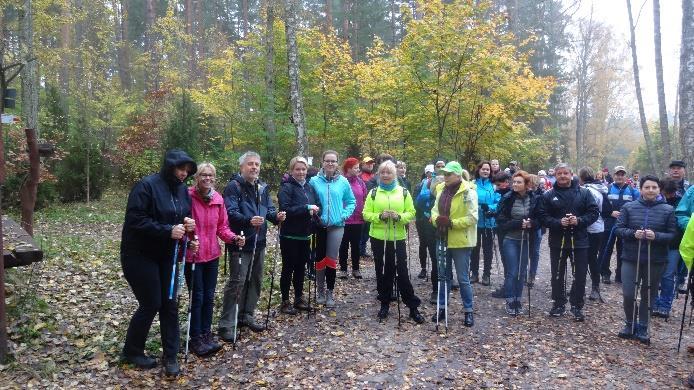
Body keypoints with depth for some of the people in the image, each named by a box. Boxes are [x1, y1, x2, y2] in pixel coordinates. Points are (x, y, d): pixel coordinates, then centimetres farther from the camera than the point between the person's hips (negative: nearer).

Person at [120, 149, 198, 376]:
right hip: (140, 255, -6)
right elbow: (135, 219, -22)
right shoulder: (147, 186, -17)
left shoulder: (182, 190, 5)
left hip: (166, 255, 7)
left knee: (169, 304, 6)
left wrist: (186, 225, -9)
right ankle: (131, 351, 24)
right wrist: (168, 231, -27)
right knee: (151, 304, 0)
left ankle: (170, 356, 17)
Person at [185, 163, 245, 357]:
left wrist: (234, 238, -8)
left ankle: (206, 334, 29)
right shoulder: (188, 196, -13)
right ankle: (196, 339, 17)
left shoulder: (218, 199, 2)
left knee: (209, 297, 14)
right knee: (197, 298, 2)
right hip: (193, 255, -5)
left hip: (212, 255, 5)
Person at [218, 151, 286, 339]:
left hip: (259, 242, 8)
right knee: (237, 282, -7)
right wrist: (249, 220, -38)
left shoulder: (262, 187, 12)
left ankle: (246, 316, 30)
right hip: (241, 242, -8)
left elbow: (269, 209, 12)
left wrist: (277, 216, -10)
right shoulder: (233, 186, -11)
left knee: (255, 281, 15)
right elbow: (231, 212, -22)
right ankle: (226, 325, 1)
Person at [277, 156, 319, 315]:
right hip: (290, 235, -6)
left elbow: (317, 206, 15)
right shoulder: (286, 187, -10)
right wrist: (307, 208, -24)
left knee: (301, 267, 15)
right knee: (288, 268, 4)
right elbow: (285, 209, -22)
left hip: (305, 235, 6)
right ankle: (285, 301, 16)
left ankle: (299, 298, 28)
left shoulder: (309, 187, 10)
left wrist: (315, 210, -7)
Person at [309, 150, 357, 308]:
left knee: (331, 259, 2)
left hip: (336, 226, 0)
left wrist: (345, 215, -5)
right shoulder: (314, 181, -2)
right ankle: (320, 291, 22)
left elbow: (351, 201, 8)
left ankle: (330, 292, 14)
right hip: (319, 225, 0)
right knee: (320, 259, 7)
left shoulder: (343, 181, 0)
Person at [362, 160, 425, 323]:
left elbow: (411, 213, 2)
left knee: (402, 273, -1)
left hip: (398, 238, -1)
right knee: (382, 273, 10)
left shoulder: (403, 192, 3)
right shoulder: (373, 192, 3)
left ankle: (413, 307, 11)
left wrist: (399, 216, -17)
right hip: (378, 238, 1)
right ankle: (384, 304, 25)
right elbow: (366, 214, 1)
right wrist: (379, 216, -17)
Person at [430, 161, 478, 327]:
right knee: (443, 276, 16)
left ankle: (468, 311, 19)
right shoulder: (441, 189, 5)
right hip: (443, 239, 6)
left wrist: (451, 223, -23)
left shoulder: (468, 192, -15)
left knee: (463, 278, 4)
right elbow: (435, 209, 13)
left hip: (460, 241, -6)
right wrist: (436, 219, -9)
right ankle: (442, 308, 28)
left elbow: (472, 218, -18)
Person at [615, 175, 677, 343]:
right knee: (628, 294, -2)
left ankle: (642, 328, 27)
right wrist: (633, 233, -18)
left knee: (648, 295, 11)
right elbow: (619, 229, 1)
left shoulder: (667, 210, -1)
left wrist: (656, 236, -20)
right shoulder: (629, 207, 0)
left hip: (656, 260, 0)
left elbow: (672, 234, -2)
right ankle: (630, 324, 22)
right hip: (631, 257, 0)